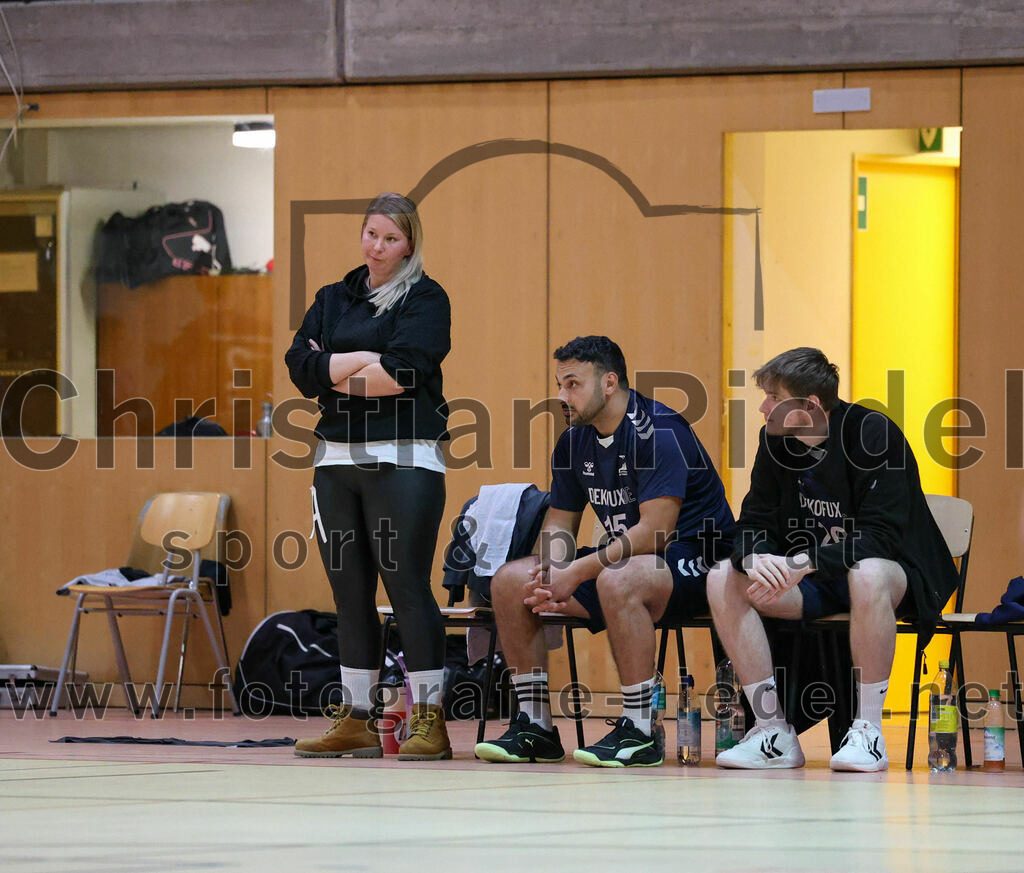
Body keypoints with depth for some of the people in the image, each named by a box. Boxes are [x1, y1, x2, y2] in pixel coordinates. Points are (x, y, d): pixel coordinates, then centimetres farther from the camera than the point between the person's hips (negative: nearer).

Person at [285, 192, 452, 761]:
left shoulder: (425, 299, 0)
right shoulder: (334, 299, 17)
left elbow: (403, 373, -15)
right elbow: (301, 367, 3)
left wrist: (334, 372, -4)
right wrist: (363, 362, -9)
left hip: (403, 461, -6)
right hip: (337, 455, 6)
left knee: (407, 586, -9)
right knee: (350, 591, 7)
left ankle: (429, 720, -6)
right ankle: (355, 721, 12)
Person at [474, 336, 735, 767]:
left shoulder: (658, 431, -20)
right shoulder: (575, 441, 6)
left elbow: (654, 530, -27)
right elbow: (559, 525, 12)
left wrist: (575, 573, -26)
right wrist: (547, 577, -11)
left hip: (695, 560, -9)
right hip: (622, 559, 9)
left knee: (617, 580, -40)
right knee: (509, 581, -3)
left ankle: (639, 732, -31)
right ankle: (535, 727, 0)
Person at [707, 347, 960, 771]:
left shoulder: (873, 434, -18)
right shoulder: (775, 441, 0)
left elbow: (880, 534, -24)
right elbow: (753, 524, 1)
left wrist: (805, 562, -36)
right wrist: (755, 558, -25)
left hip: (898, 574, -6)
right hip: (812, 582, 6)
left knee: (866, 574, -41)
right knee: (723, 579, -16)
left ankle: (868, 732, -31)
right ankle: (773, 732, -17)